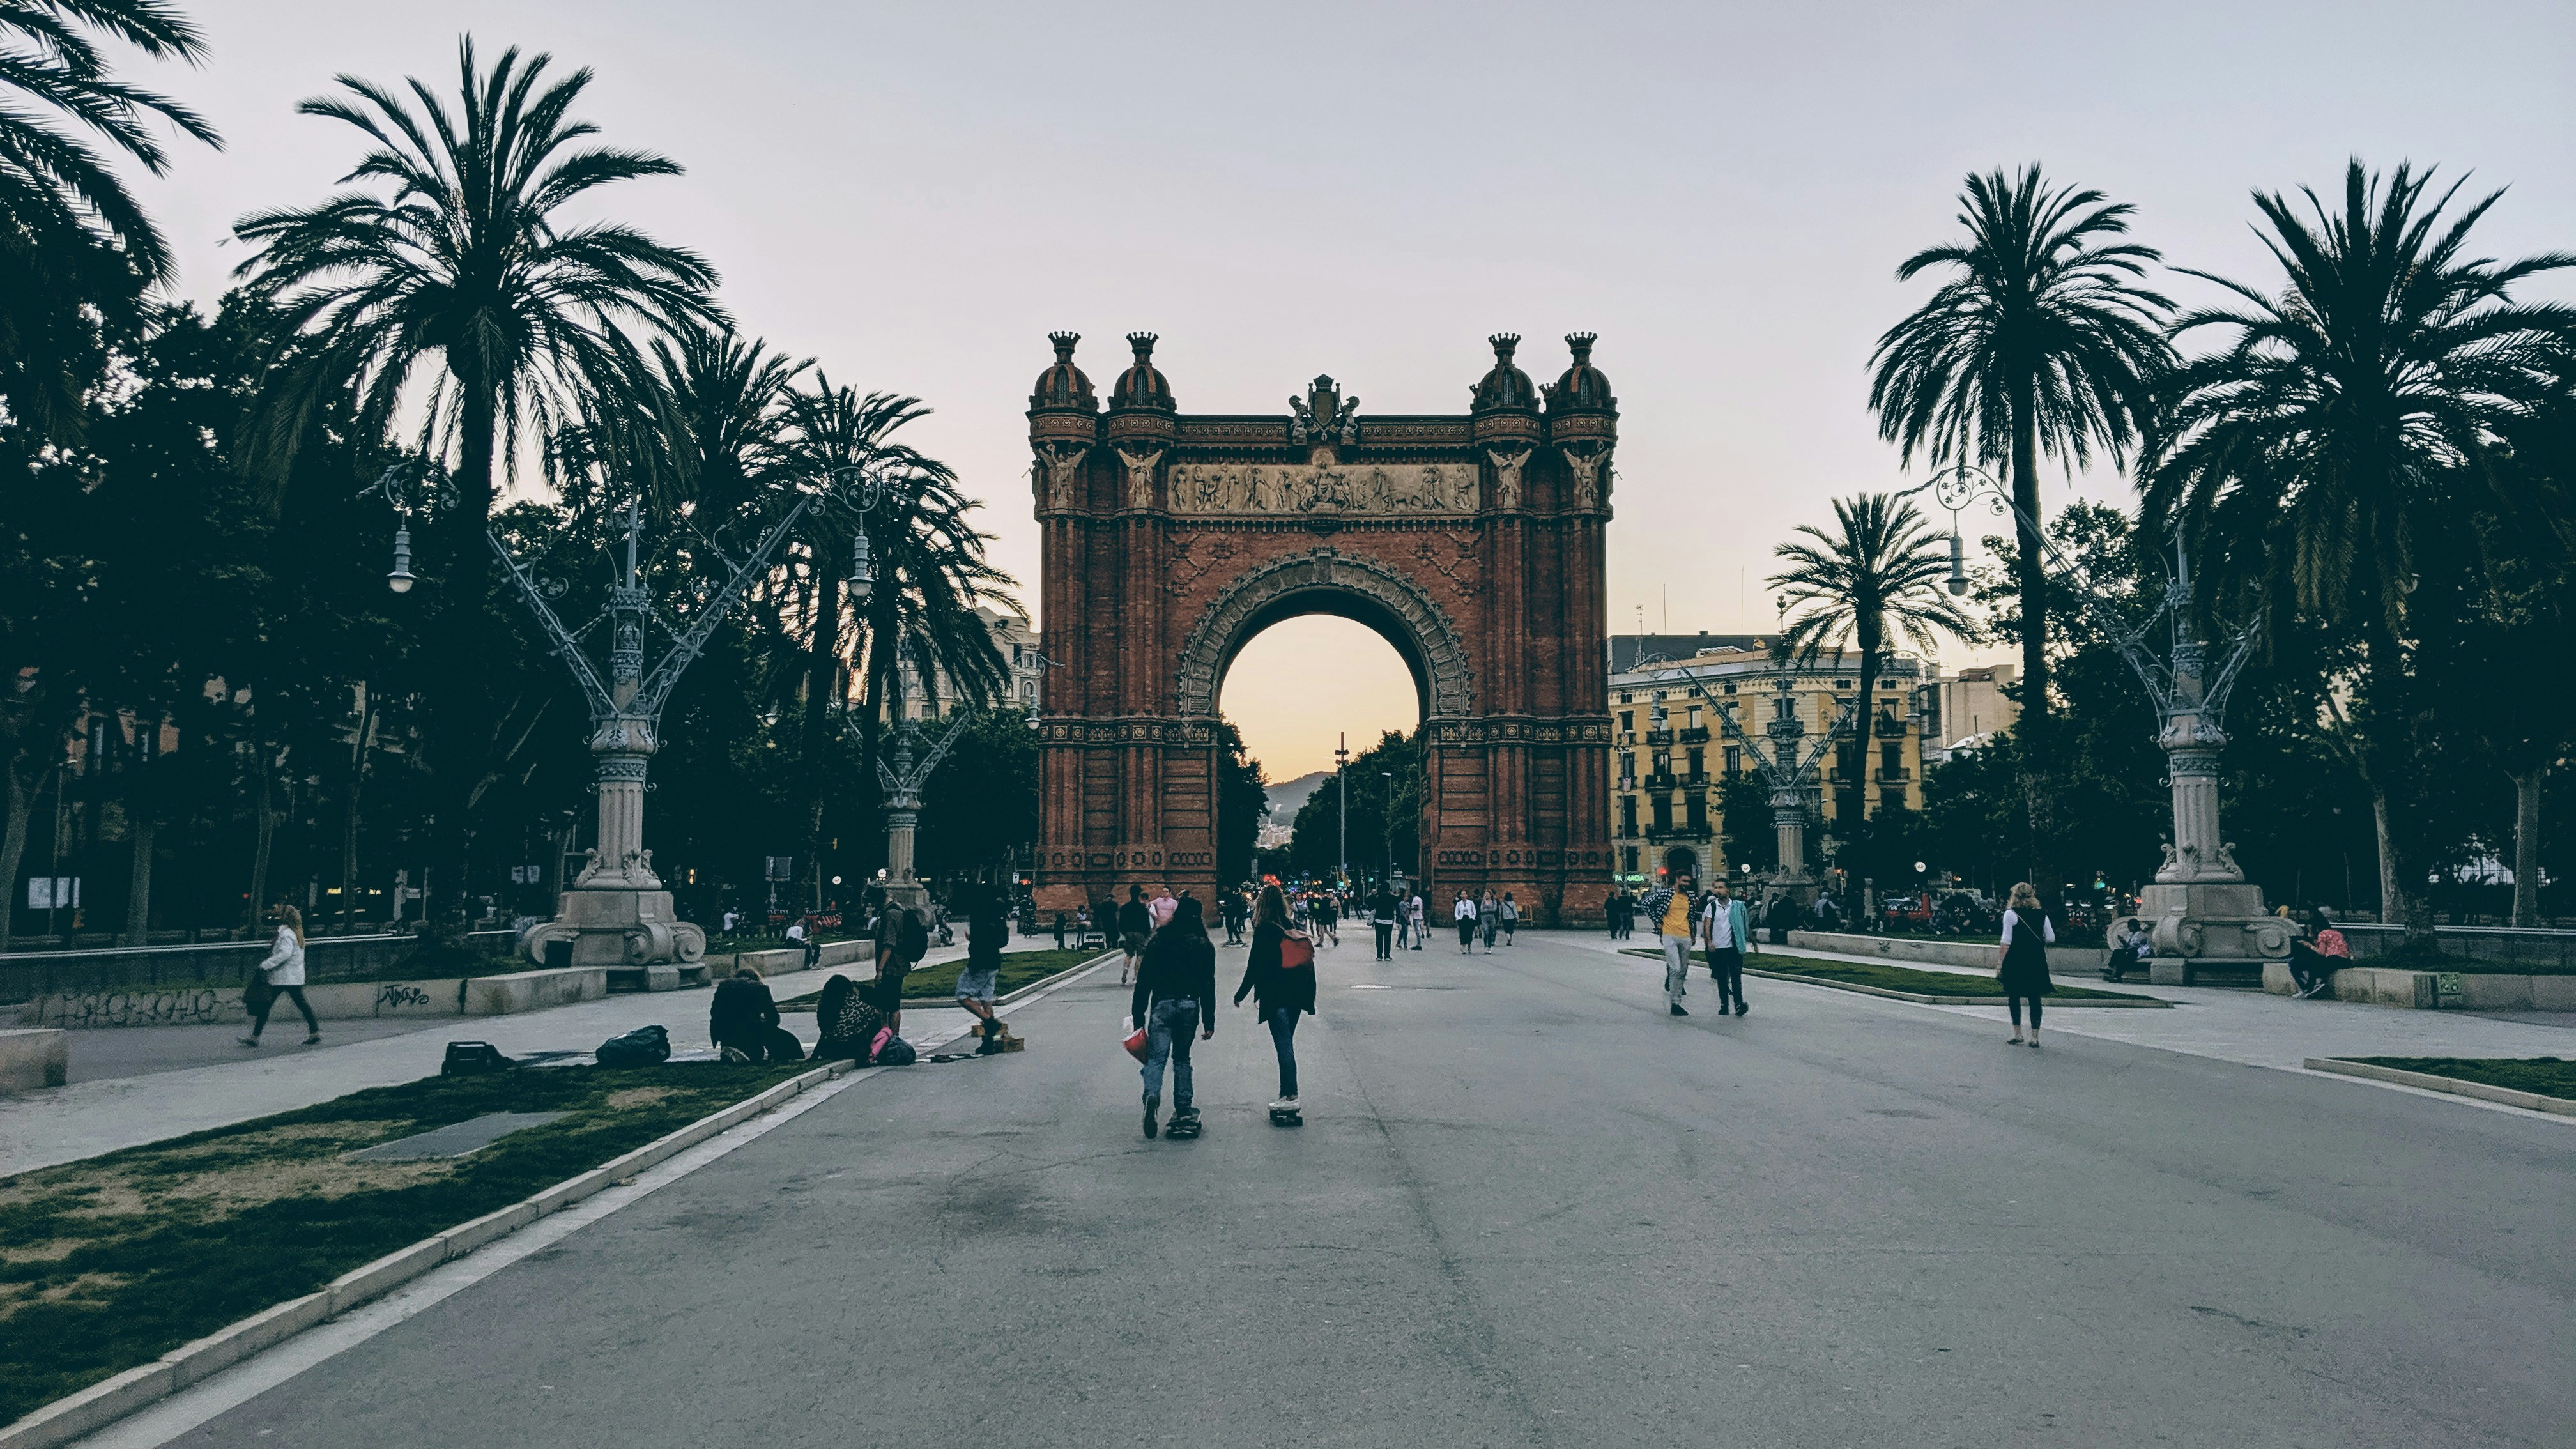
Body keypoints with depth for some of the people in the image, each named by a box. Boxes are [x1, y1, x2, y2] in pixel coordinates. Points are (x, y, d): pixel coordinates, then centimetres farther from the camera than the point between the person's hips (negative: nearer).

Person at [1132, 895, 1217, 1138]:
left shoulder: (1158, 940, 4)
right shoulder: (1204, 945, 6)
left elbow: (1144, 979, 1)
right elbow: (1208, 986, 5)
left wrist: (1138, 1014, 4)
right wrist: (1209, 1021, 8)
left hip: (1162, 1004, -2)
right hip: (1190, 1005, 2)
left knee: (1156, 1057, -4)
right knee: (1182, 1057, 16)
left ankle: (1152, 1095, -31)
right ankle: (1183, 1109, 14)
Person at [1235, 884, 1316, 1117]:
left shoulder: (1264, 930, -10)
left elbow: (1255, 966, -11)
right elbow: (1308, 963, 11)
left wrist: (1241, 994, -1)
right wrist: (1310, 994, 18)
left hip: (1275, 996, -6)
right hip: (1296, 994, 6)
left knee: (1284, 1045, -4)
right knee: (1287, 1044, 13)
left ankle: (1291, 1096, -4)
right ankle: (1287, 1094, 15)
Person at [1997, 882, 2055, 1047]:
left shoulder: (2011, 914, -6)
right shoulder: (2041, 914, 5)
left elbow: (2007, 941, -10)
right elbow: (2051, 938, 4)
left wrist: (2001, 961, -5)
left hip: (2016, 960, -3)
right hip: (2037, 960, 3)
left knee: (2014, 996, 9)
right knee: (2035, 998, 6)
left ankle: (2017, 1032, 6)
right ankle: (2035, 1036, 4)